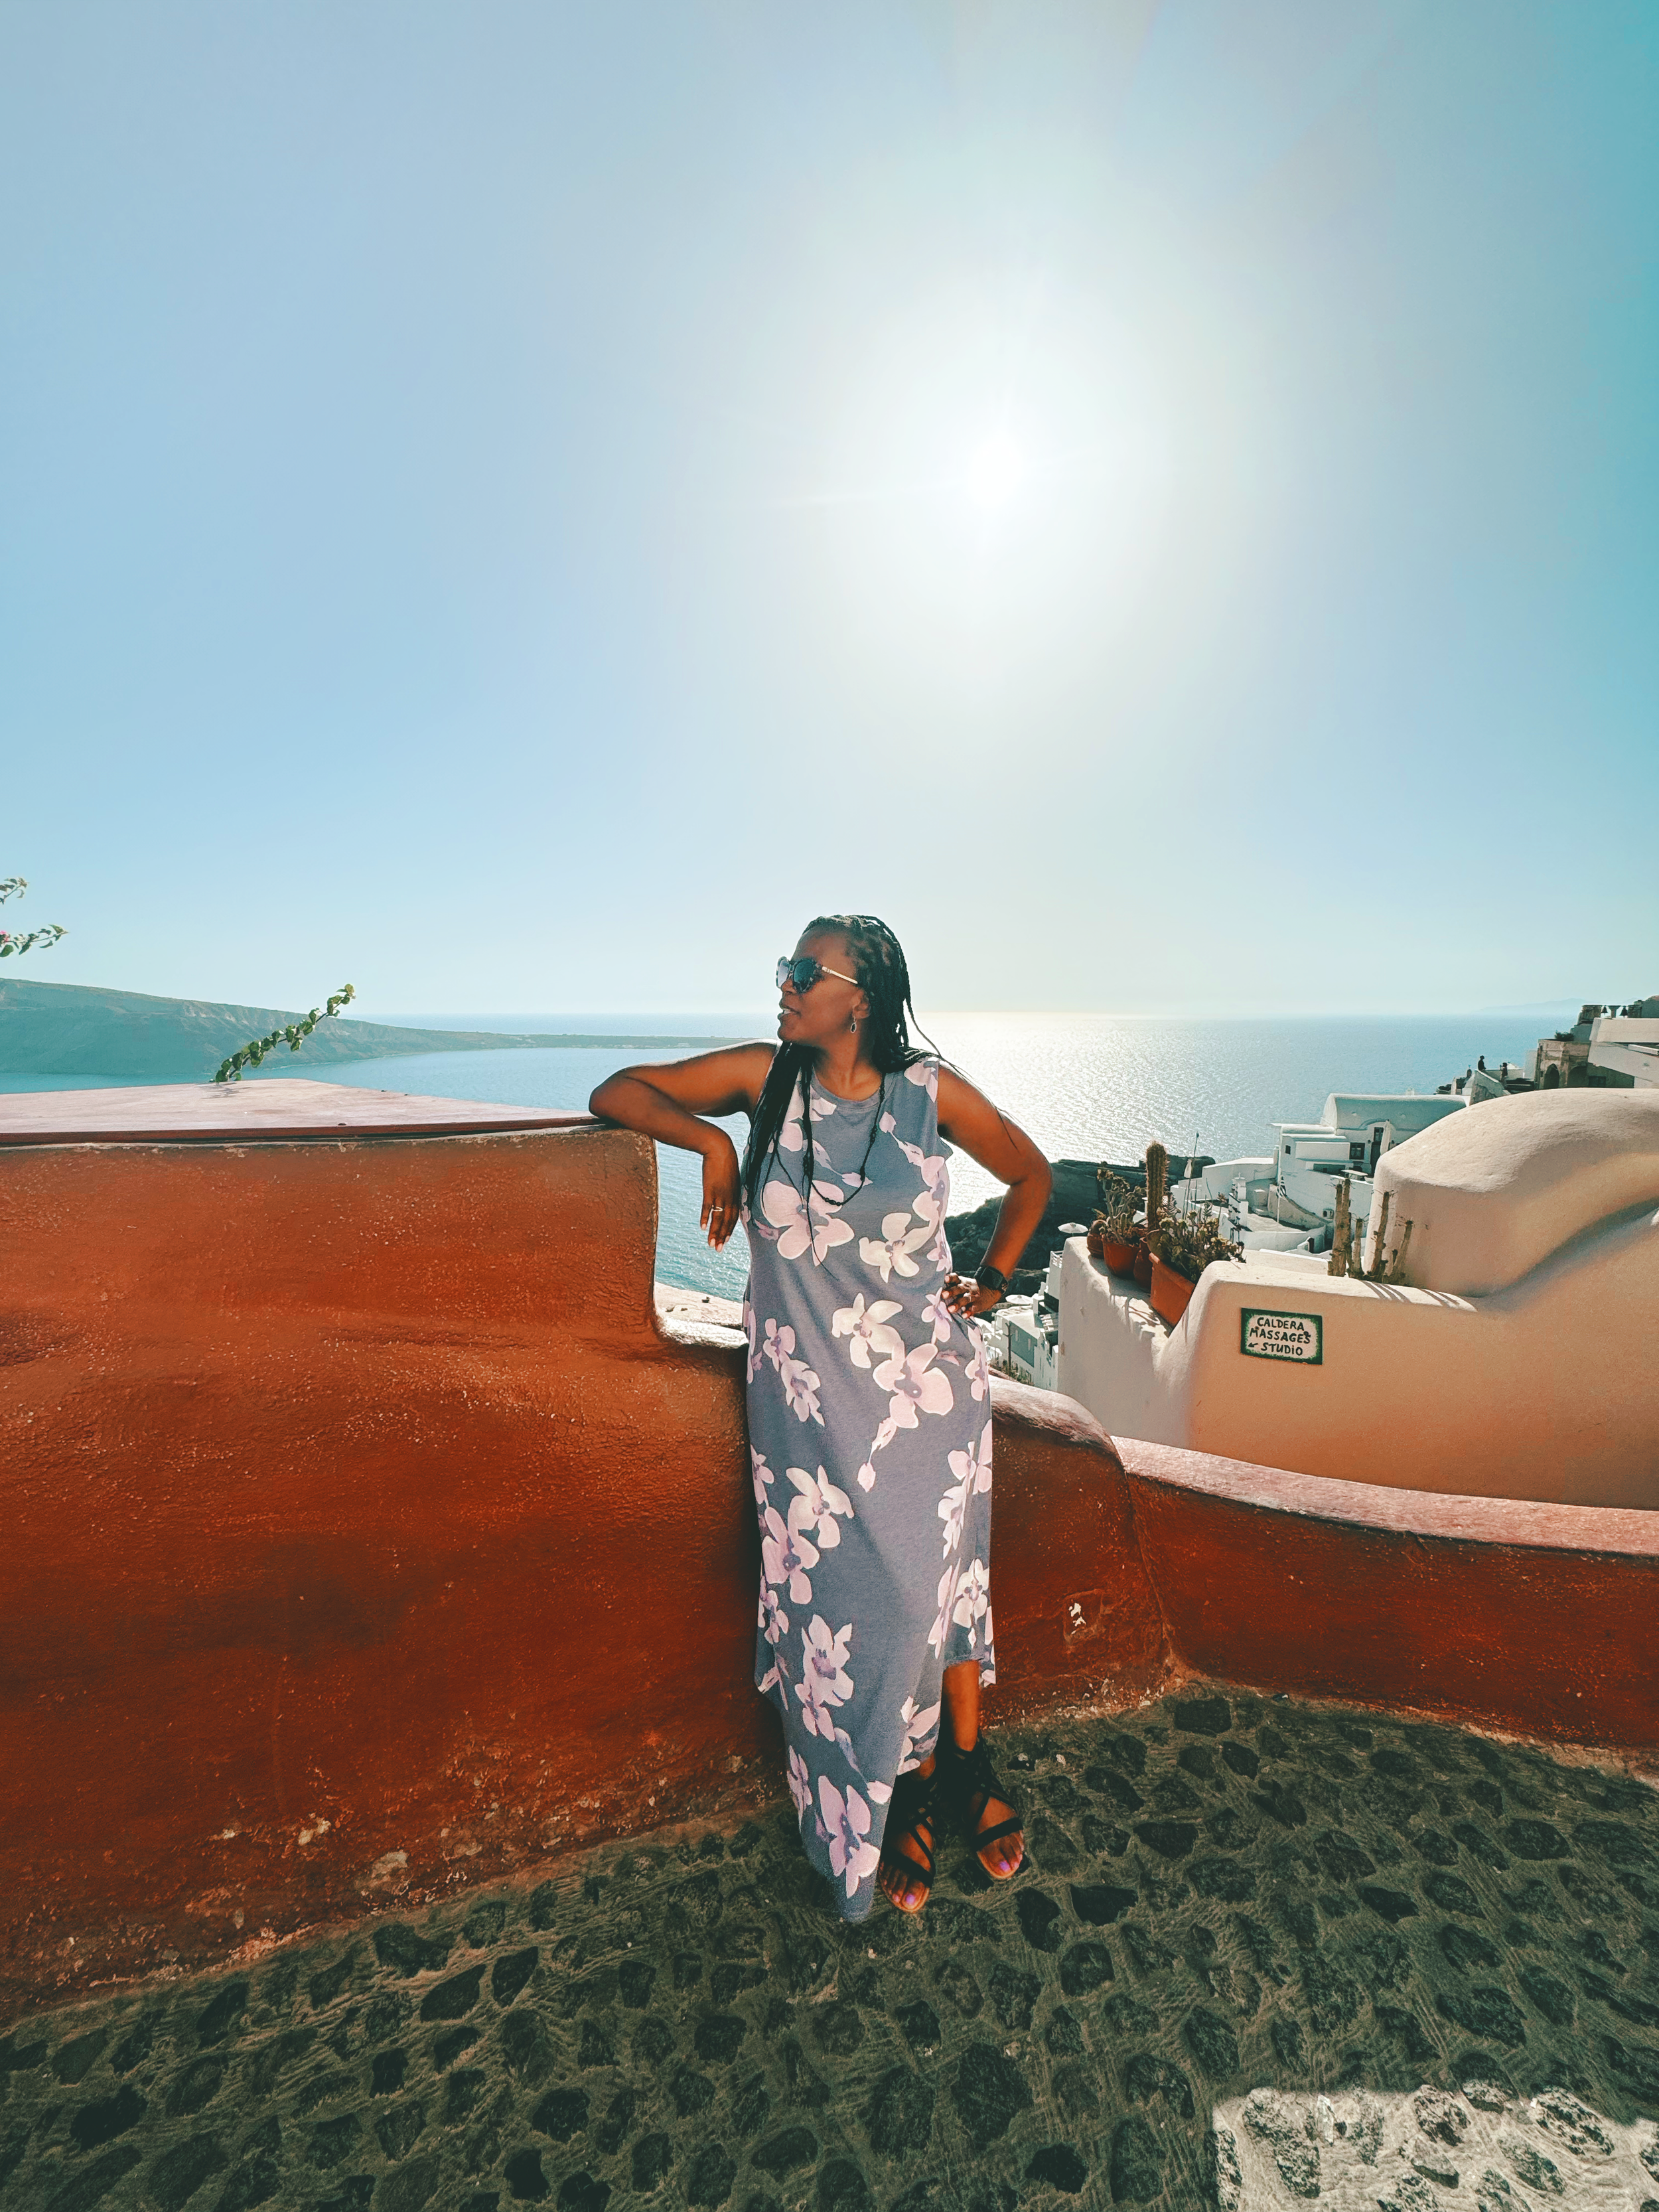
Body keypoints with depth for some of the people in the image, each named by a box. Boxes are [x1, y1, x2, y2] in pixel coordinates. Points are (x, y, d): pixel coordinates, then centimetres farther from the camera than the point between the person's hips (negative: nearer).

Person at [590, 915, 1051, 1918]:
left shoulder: (929, 1090, -6)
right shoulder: (764, 1077, -4)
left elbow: (1032, 1173, 8)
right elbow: (617, 1091, 2)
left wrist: (993, 1281, 4)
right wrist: (712, 1139, -13)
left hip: (929, 1382, 0)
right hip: (813, 1394, 1)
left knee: (944, 1572, 11)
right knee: (843, 1591, 8)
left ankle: (965, 1762, 39)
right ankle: (898, 1793, 35)